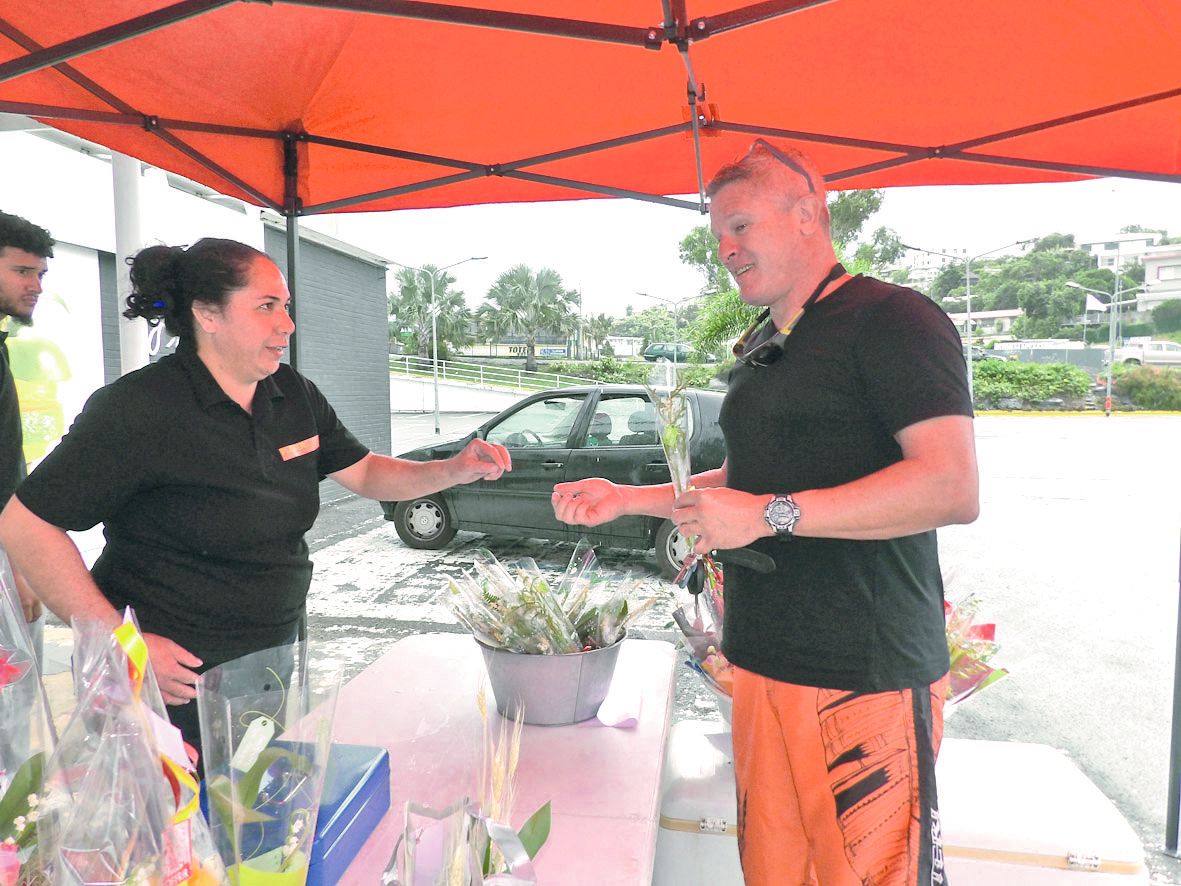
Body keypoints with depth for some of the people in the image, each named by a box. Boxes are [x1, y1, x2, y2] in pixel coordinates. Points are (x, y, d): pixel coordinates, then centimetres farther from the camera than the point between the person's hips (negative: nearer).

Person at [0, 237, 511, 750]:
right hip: (177, 679, -6)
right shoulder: (137, 409, -20)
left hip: (273, 661, 7)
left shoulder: (294, 396, 0)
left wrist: (455, 470, -9)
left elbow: (363, 472, 7)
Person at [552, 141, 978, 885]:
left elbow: (952, 488, -21)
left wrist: (770, 514, -24)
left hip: (866, 675, -7)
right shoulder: (757, 348, 17)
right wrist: (627, 499, 16)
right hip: (765, 661, 8)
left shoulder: (893, 320, -10)